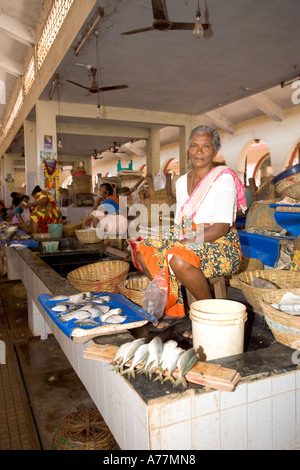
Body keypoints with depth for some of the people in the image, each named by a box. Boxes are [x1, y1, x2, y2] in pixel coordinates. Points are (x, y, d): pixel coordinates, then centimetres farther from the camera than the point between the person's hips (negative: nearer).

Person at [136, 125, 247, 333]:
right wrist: (172, 235, -4)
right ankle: (174, 308, 3)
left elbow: (222, 227, -17)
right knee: (144, 250, -9)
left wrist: (189, 241, -25)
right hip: (188, 240, 7)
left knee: (178, 259, -35)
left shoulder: (223, 178, -9)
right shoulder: (182, 181, 13)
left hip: (220, 244, -7)